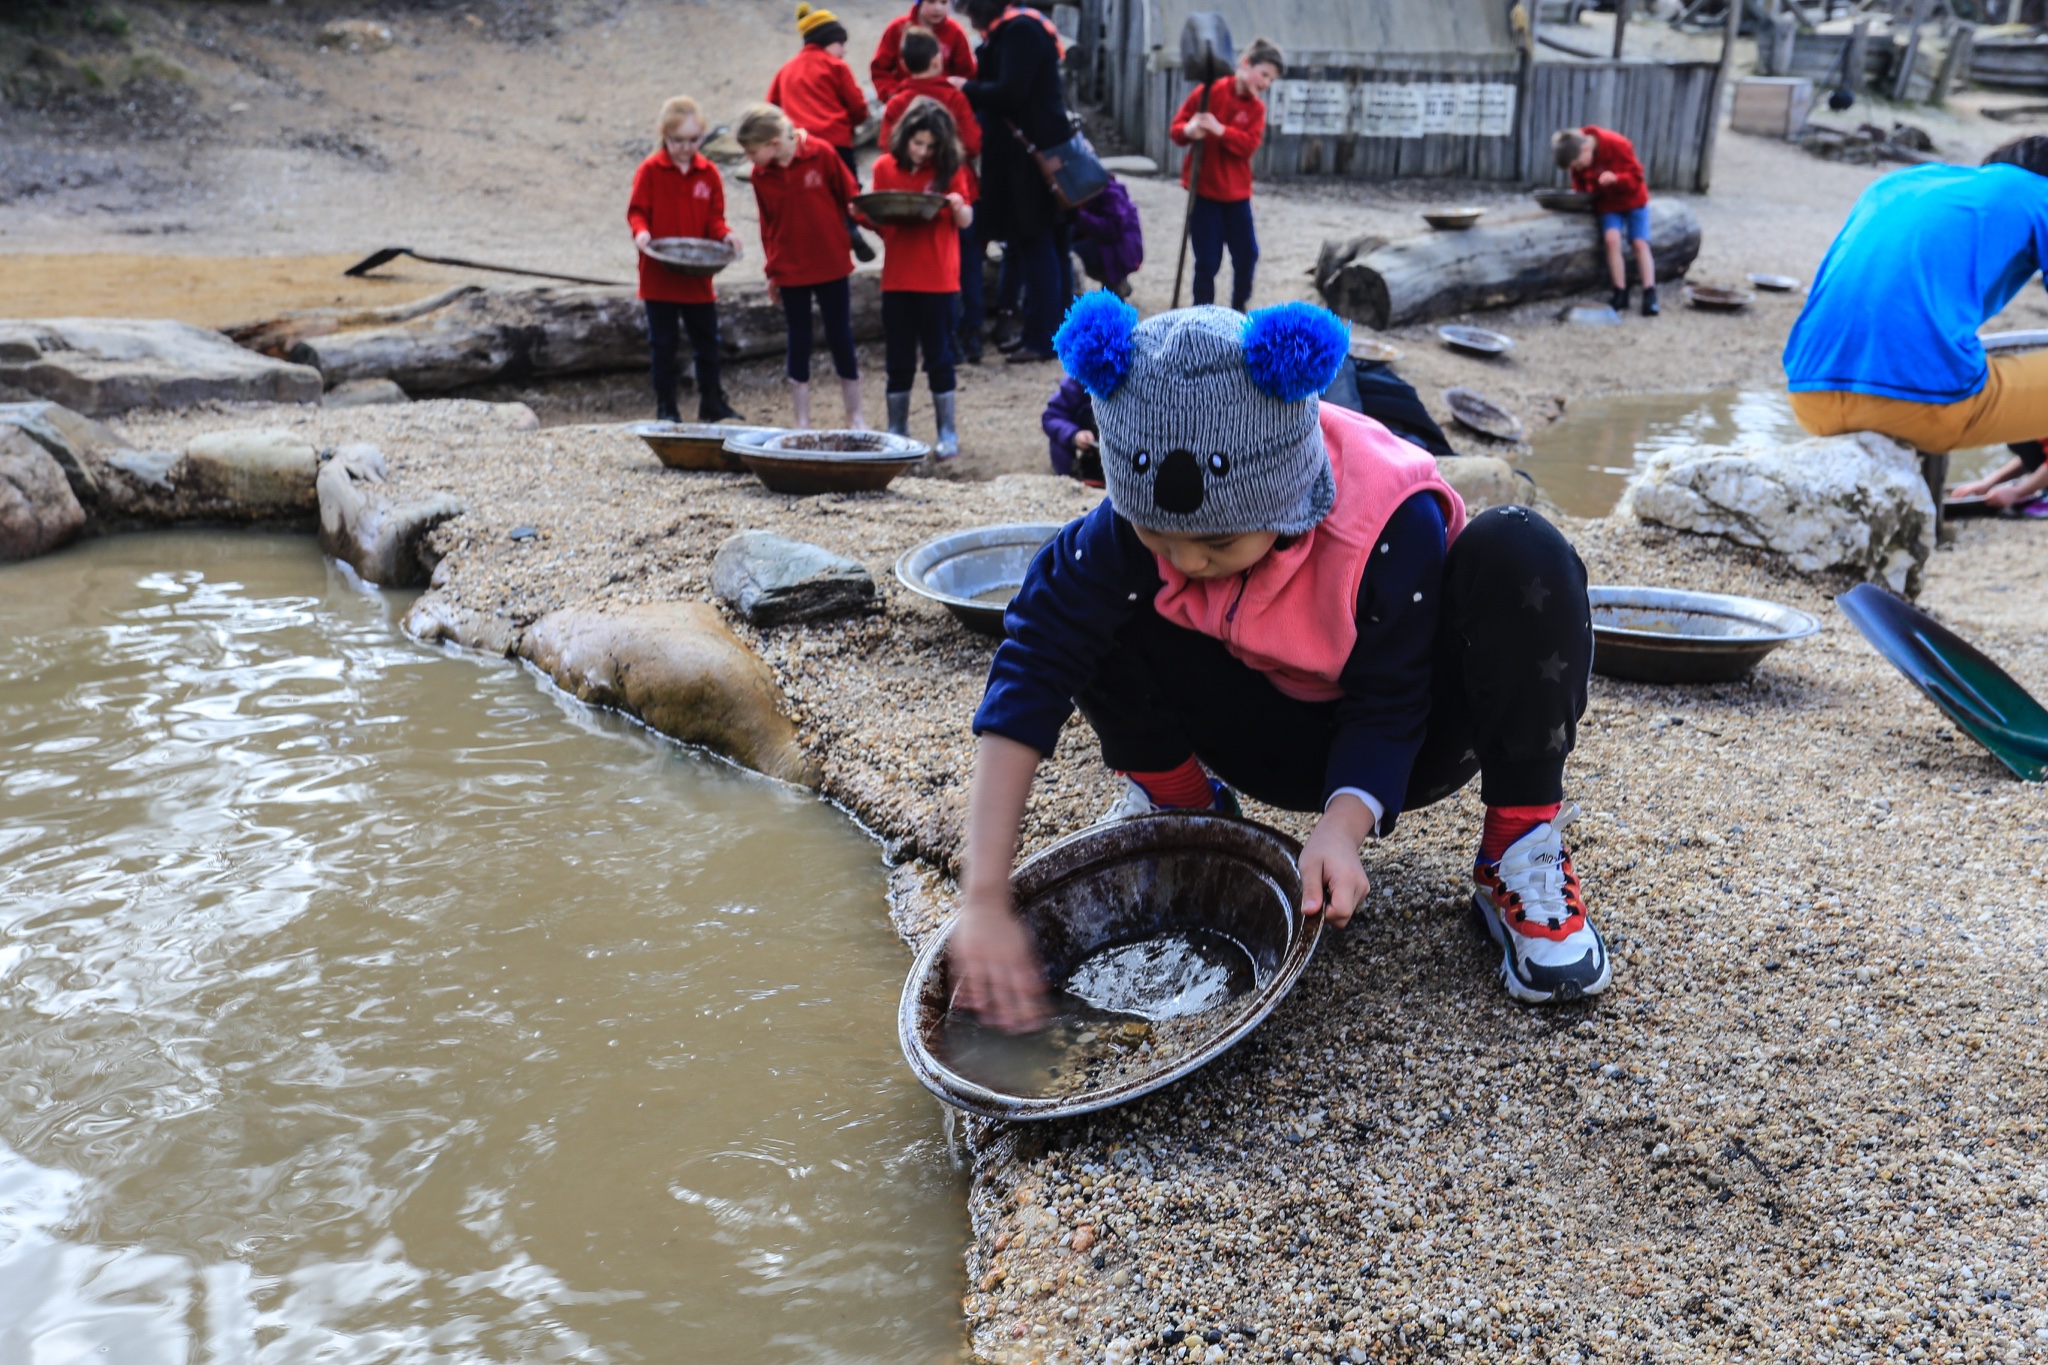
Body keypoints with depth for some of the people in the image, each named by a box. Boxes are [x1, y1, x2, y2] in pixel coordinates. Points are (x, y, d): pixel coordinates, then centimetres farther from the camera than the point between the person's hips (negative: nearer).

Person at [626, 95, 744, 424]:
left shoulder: (708, 172, 4)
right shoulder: (650, 170, -5)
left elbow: (714, 217, 6)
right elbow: (636, 210, -5)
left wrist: (724, 234, -15)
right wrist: (641, 231, -25)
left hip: (698, 275, 3)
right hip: (659, 274, -3)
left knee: (707, 341, 10)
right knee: (663, 344, 5)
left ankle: (712, 403, 22)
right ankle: (665, 407, 13)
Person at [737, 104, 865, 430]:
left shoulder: (822, 154, -10)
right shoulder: (760, 175, 0)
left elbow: (849, 194, 0)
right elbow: (767, 224, 6)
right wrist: (772, 271, 6)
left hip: (830, 265, -2)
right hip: (790, 271, 2)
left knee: (840, 338, 5)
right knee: (798, 343, 7)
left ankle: (855, 416, 18)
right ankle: (802, 422, 14)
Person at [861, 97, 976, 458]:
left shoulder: (949, 169, -1)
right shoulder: (885, 168, 4)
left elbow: (966, 222, 0)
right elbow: (879, 221, 9)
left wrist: (958, 206, -20)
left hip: (938, 279, -2)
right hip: (896, 278, 2)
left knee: (938, 356, 2)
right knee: (899, 358, 9)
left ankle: (948, 434, 10)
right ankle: (896, 432, 19)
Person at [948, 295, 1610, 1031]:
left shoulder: (1391, 521, -31)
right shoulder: (1138, 520, -25)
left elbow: (1388, 712, -22)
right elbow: (1032, 668, -30)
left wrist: (1341, 828, -43)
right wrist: (984, 901, -38)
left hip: (1389, 747, -2)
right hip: (1269, 740, 2)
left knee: (1519, 557, -31)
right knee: (1076, 596, -20)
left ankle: (1520, 851, -16)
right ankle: (1176, 794, 3)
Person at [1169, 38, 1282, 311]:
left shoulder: (1257, 108, 3)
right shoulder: (1209, 92, -6)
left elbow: (1249, 144, -11)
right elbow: (1176, 128, -5)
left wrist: (1220, 130, -25)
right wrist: (1189, 130, -28)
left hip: (1237, 193, 4)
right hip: (1204, 190, -4)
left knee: (1247, 254, 9)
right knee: (1208, 260, -2)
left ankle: (1238, 309, 28)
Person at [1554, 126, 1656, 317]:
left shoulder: (1617, 144, -26)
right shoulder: (1577, 158, -13)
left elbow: (1636, 175, -22)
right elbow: (1580, 185, 4)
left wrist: (1616, 179, -39)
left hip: (1633, 200, -3)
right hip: (1607, 203, 3)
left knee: (1640, 244, -8)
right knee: (1612, 239, -19)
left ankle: (1650, 296, -10)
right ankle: (1621, 294, -14)